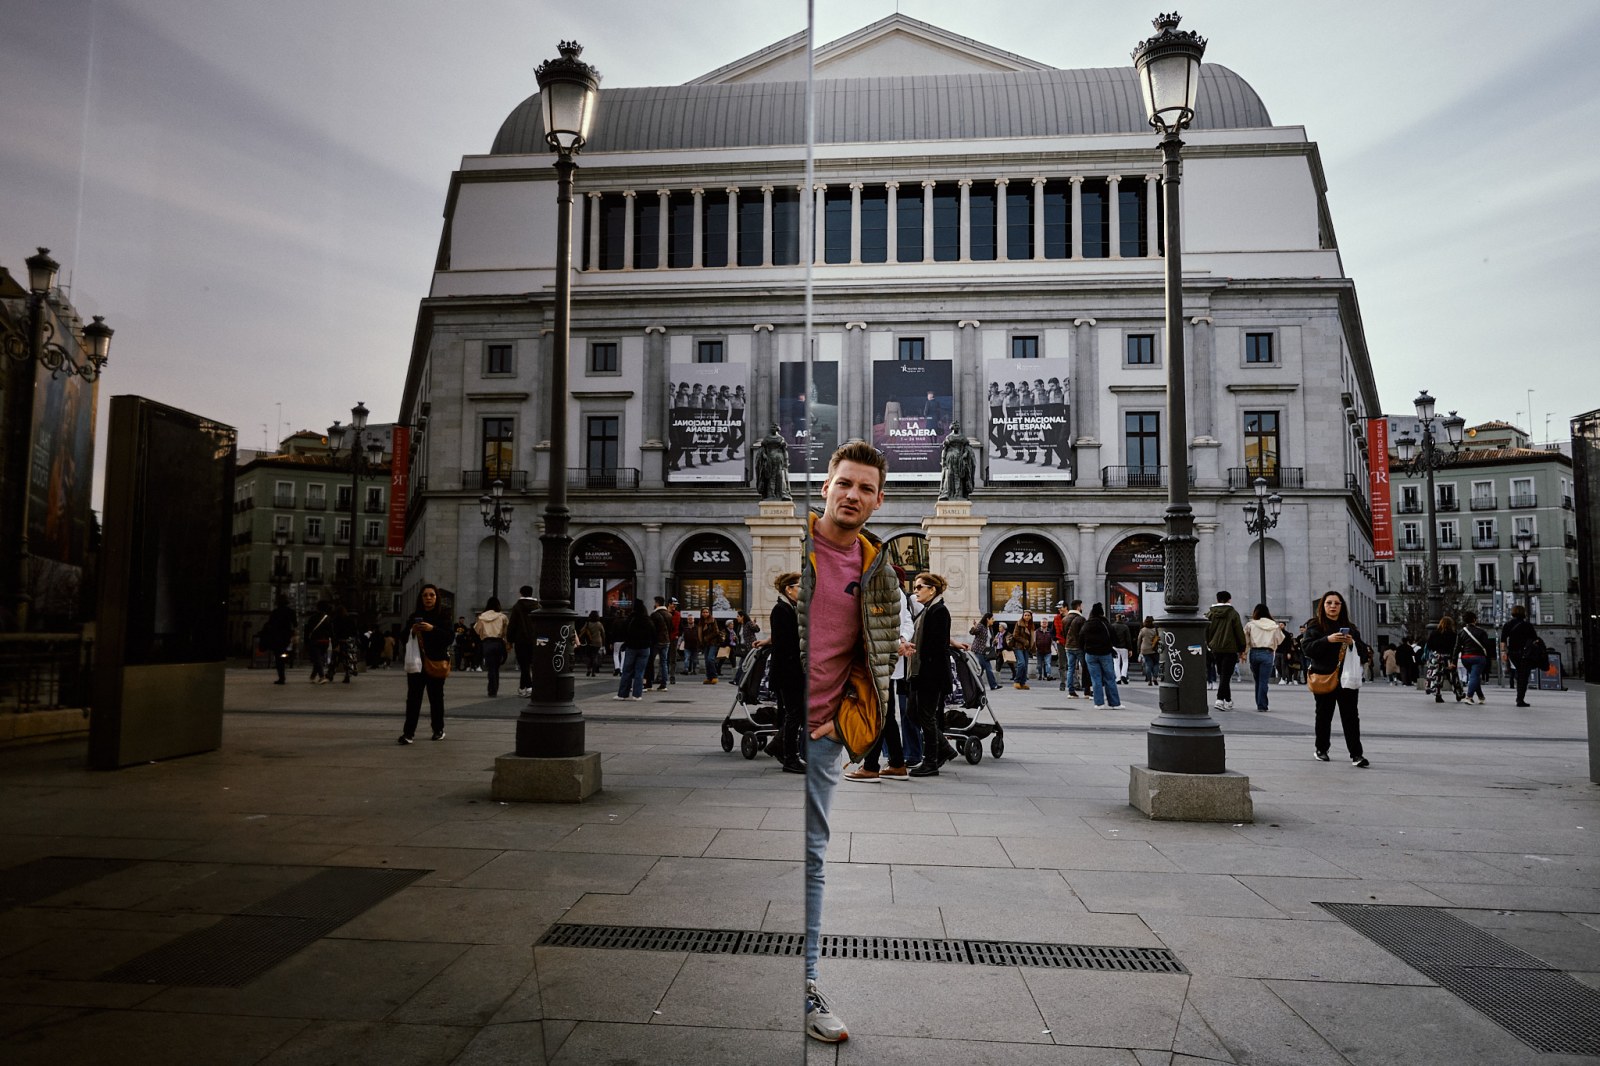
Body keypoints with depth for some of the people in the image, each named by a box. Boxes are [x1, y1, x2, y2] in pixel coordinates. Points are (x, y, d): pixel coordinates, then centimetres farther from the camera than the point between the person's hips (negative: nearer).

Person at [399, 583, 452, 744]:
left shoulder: (443, 615, 0)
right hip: (416, 662, 2)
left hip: (436, 662, -2)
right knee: (413, 697, -5)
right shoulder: (415, 616, 9)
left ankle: (438, 730, 23)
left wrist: (433, 629, -22)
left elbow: (450, 637, -9)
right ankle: (408, 732, -6)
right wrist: (412, 630, -9)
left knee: (436, 697, 9)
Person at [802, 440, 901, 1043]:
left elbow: (882, 654, 14)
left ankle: (805, 987, 21)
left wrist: (849, 717, 6)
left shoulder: (877, 572, 6)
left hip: (822, 734, 3)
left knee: (811, 857, 10)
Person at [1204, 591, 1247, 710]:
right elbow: (1240, 633, -3)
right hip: (1230, 649, -4)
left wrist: (1209, 645, 17)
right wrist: (1241, 650, 3)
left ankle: (1228, 701, 19)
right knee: (1226, 676, -4)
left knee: (1222, 675, 14)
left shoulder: (1210, 614, 5)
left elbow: (1206, 632, 8)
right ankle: (1220, 700, -16)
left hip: (1215, 649, 4)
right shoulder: (1233, 614, -4)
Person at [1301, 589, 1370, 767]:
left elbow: (1363, 650, 11)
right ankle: (1321, 750, 23)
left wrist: (1352, 643, -10)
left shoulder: (1350, 627, 12)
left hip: (1347, 678, 2)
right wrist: (1327, 639, -21)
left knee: (1351, 717, -5)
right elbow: (1306, 648, -9)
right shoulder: (1314, 626, 3)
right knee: (1324, 715, 9)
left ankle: (1356, 754, -5)